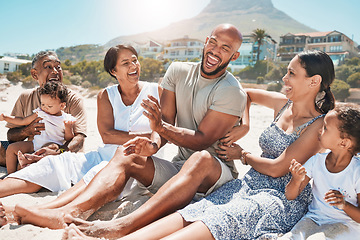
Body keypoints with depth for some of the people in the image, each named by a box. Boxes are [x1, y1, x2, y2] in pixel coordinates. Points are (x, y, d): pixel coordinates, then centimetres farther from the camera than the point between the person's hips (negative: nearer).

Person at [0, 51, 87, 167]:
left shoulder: (74, 99, -5)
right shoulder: (25, 98, 6)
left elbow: (79, 139, -17)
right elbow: (10, 135, 9)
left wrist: (59, 150, -39)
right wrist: (27, 131, -15)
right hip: (31, 151, 2)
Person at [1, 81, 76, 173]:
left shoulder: (66, 119, -4)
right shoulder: (40, 112, 9)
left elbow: (69, 140, -2)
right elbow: (23, 121, 19)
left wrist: (68, 129, -22)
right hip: (35, 143, 5)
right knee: (11, 148, -4)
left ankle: (26, 161, -44)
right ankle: (11, 175, 3)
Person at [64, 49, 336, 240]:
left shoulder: (319, 125, -8)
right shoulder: (284, 104, 12)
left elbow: (277, 168, -11)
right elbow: (247, 93, 32)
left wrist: (243, 155, 2)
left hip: (281, 198, -6)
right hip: (250, 185, 6)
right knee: (191, 213, -21)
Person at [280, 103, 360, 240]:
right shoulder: (316, 161, -3)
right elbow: (290, 196, -1)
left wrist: (344, 205, -26)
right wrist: (296, 181, -21)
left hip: (345, 224, -2)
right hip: (314, 218, 3)